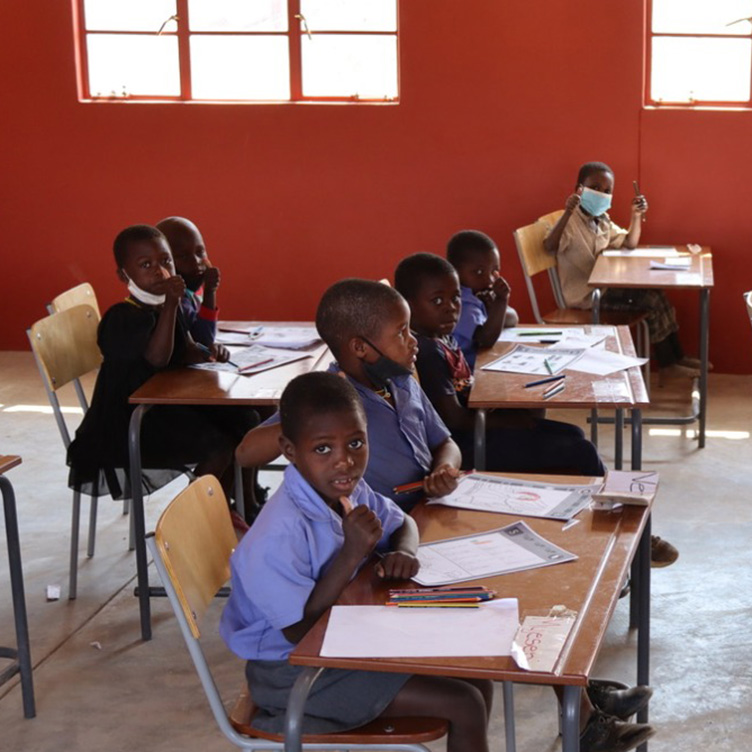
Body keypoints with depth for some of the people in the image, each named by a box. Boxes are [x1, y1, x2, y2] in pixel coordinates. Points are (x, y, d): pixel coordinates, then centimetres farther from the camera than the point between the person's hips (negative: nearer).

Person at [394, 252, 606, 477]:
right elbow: (454, 418, -23)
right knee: (581, 452, -8)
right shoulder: (427, 351, -23)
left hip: (479, 422, 10)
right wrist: (509, 422, -11)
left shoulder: (444, 339, 7)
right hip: (463, 443, -10)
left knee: (573, 435, 15)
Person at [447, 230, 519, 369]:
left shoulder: (479, 296, 5)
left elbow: (513, 319, 10)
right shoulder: (464, 305, -19)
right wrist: (501, 301, -32)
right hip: (472, 369, -9)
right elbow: (487, 339, -30)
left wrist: (495, 310, -11)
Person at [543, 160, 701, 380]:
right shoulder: (572, 222, -15)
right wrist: (566, 213, -43)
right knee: (650, 301, -14)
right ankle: (667, 366, -4)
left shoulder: (603, 222, 11)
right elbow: (550, 246, -31)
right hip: (585, 296, -9)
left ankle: (676, 356, 9)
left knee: (654, 293, 1)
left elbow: (630, 243, 15)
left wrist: (636, 216, -2)